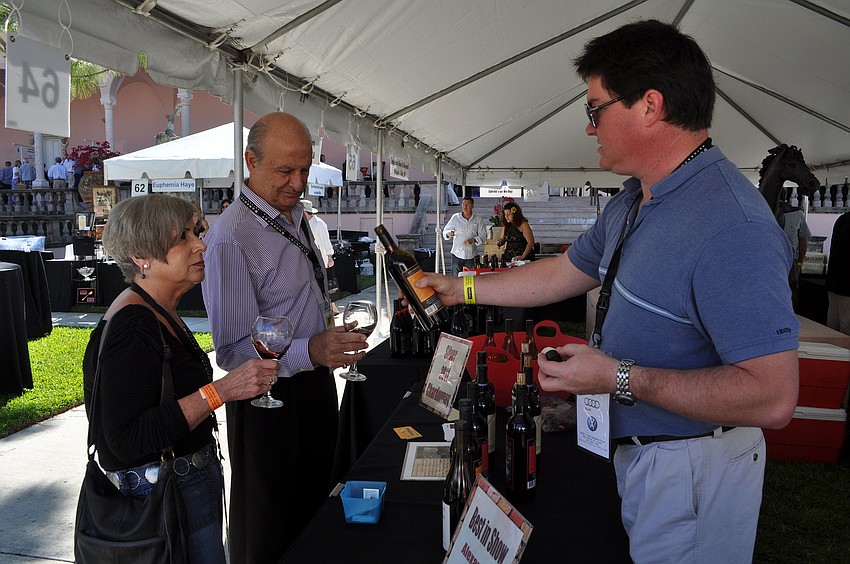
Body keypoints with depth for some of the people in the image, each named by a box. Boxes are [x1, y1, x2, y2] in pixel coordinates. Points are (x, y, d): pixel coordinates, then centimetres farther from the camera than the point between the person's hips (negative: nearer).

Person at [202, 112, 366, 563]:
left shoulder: (295, 214, 6)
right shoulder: (230, 237, -23)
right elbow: (233, 351, -24)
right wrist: (309, 351, -37)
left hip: (317, 382, 8)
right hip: (270, 399, -8)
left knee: (313, 506, 23)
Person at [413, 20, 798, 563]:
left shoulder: (729, 223, -30)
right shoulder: (632, 201, 3)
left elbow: (773, 397, -32)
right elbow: (561, 275, 14)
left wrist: (621, 378, -29)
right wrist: (463, 288, 15)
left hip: (691, 473, -8)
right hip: (635, 451, 9)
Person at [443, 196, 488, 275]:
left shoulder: (478, 220, 3)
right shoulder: (455, 218, 4)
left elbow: (483, 236, 0)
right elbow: (445, 231, 7)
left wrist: (473, 240, -18)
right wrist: (448, 234, -17)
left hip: (471, 256, 0)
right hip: (457, 254, 0)